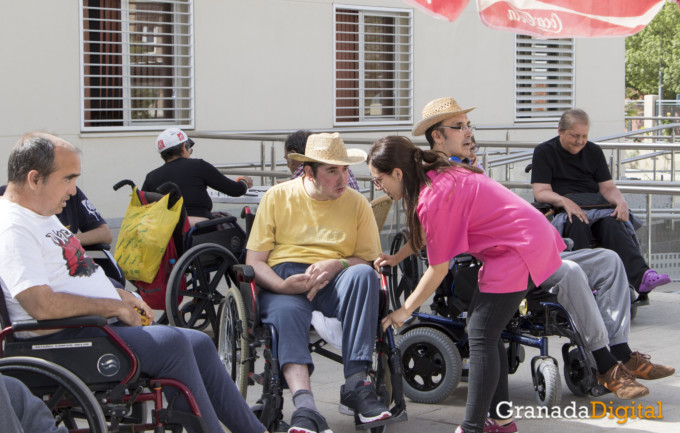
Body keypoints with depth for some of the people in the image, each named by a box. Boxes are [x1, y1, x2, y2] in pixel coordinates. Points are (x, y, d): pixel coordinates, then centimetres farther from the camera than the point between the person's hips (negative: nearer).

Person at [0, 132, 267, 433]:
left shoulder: (44, 215, 17)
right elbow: (42, 305, -27)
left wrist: (121, 296, 12)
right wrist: (113, 307, -16)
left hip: (102, 326, 11)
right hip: (62, 340, -11)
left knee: (199, 345, 6)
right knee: (170, 343, -24)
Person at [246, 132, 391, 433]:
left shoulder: (357, 203, 14)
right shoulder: (277, 197, 10)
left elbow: (369, 260, 9)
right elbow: (254, 262, 6)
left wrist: (338, 264, -14)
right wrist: (282, 285, -16)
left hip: (333, 283, 1)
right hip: (283, 279, -1)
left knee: (363, 274, -33)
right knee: (286, 313, -37)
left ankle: (356, 383, -36)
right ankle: (305, 407, -54)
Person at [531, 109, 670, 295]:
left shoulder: (594, 151, 18)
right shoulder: (544, 152, 5)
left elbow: (608, 187, 10)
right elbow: (541, 192, -7)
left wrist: (621, 202, -13)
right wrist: (565, 201, -27)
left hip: (593, 206, 3)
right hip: (557, 209, -3)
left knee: (611, 222, -31)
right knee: (577, 222, -38)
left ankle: (641, 276, -51)